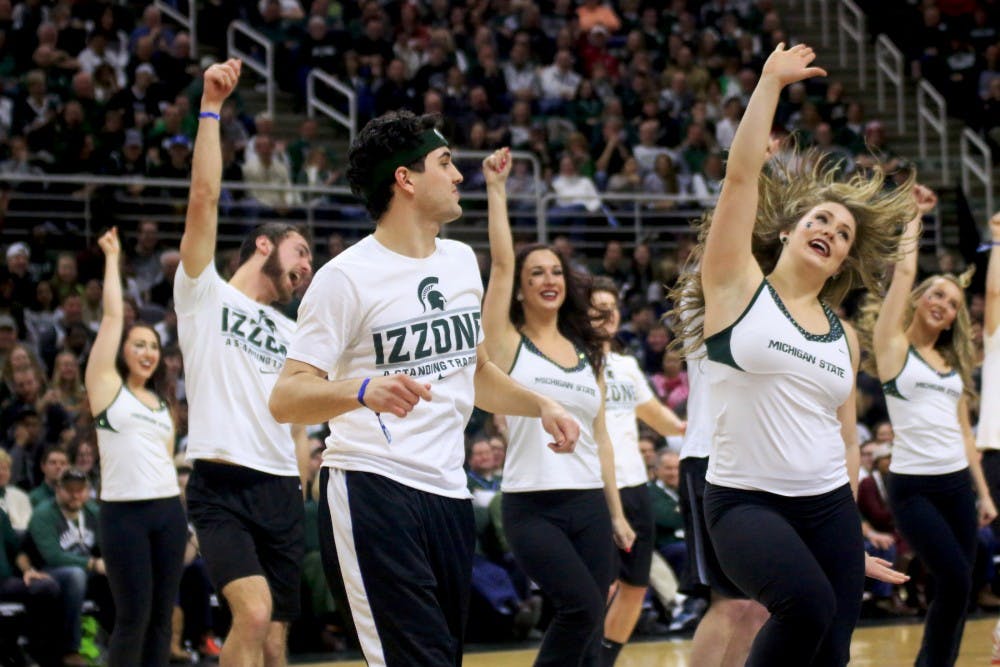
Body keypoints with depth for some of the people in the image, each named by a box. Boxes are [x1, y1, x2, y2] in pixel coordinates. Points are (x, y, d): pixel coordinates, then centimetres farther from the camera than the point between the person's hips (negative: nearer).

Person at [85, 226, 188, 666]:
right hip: (124, 512, -6)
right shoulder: (106, 386, 3)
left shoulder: (160, 403, 19)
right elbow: (112, 315, 0)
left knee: (161, 616, 4)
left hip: (168, 509, 6)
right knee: (134, 617, -7)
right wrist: (112, 258, 7)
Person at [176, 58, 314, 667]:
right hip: (222, 485, -6)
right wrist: (211, 107, -11)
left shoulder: (293, 335, 24)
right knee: (253, 615, -25)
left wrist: (304, 491, 14)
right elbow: (205, 199, -7)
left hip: (282, 491, 6)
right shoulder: (205, 294, 6)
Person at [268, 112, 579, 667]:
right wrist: (362, 390, -34)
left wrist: (541, 406, 13)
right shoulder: (346, 278, -10)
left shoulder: (461, 261, 13)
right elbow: (285, 399, -16)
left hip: (447, 492, 8)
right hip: (372, 491, -8)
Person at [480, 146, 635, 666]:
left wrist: (617, 513, 14)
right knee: (581, 606, -23)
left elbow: (600, 438, 16)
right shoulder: (508, 343, 1)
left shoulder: (588, 352, 14)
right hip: (532, 506, -5)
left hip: (589, 504, 5)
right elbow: (501, 262, -11)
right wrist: (496, 189, -15)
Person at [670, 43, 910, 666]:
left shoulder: (844, 335, 16)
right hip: (745, 502, -5)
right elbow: (742, 174, -6)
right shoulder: (738, 286, 2)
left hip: (829, 504, 5)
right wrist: (770, 82, -5)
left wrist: (852, 537, 20)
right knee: (808, 604, -31)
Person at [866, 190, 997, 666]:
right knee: (956, 582, -18)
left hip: (957, 484, 6)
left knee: (955, 590, 2)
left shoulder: (953, 361, 16)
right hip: (913, 486, -6)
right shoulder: (893, 346, 0)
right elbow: (904, 271, -4)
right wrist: (915, 213, 6)